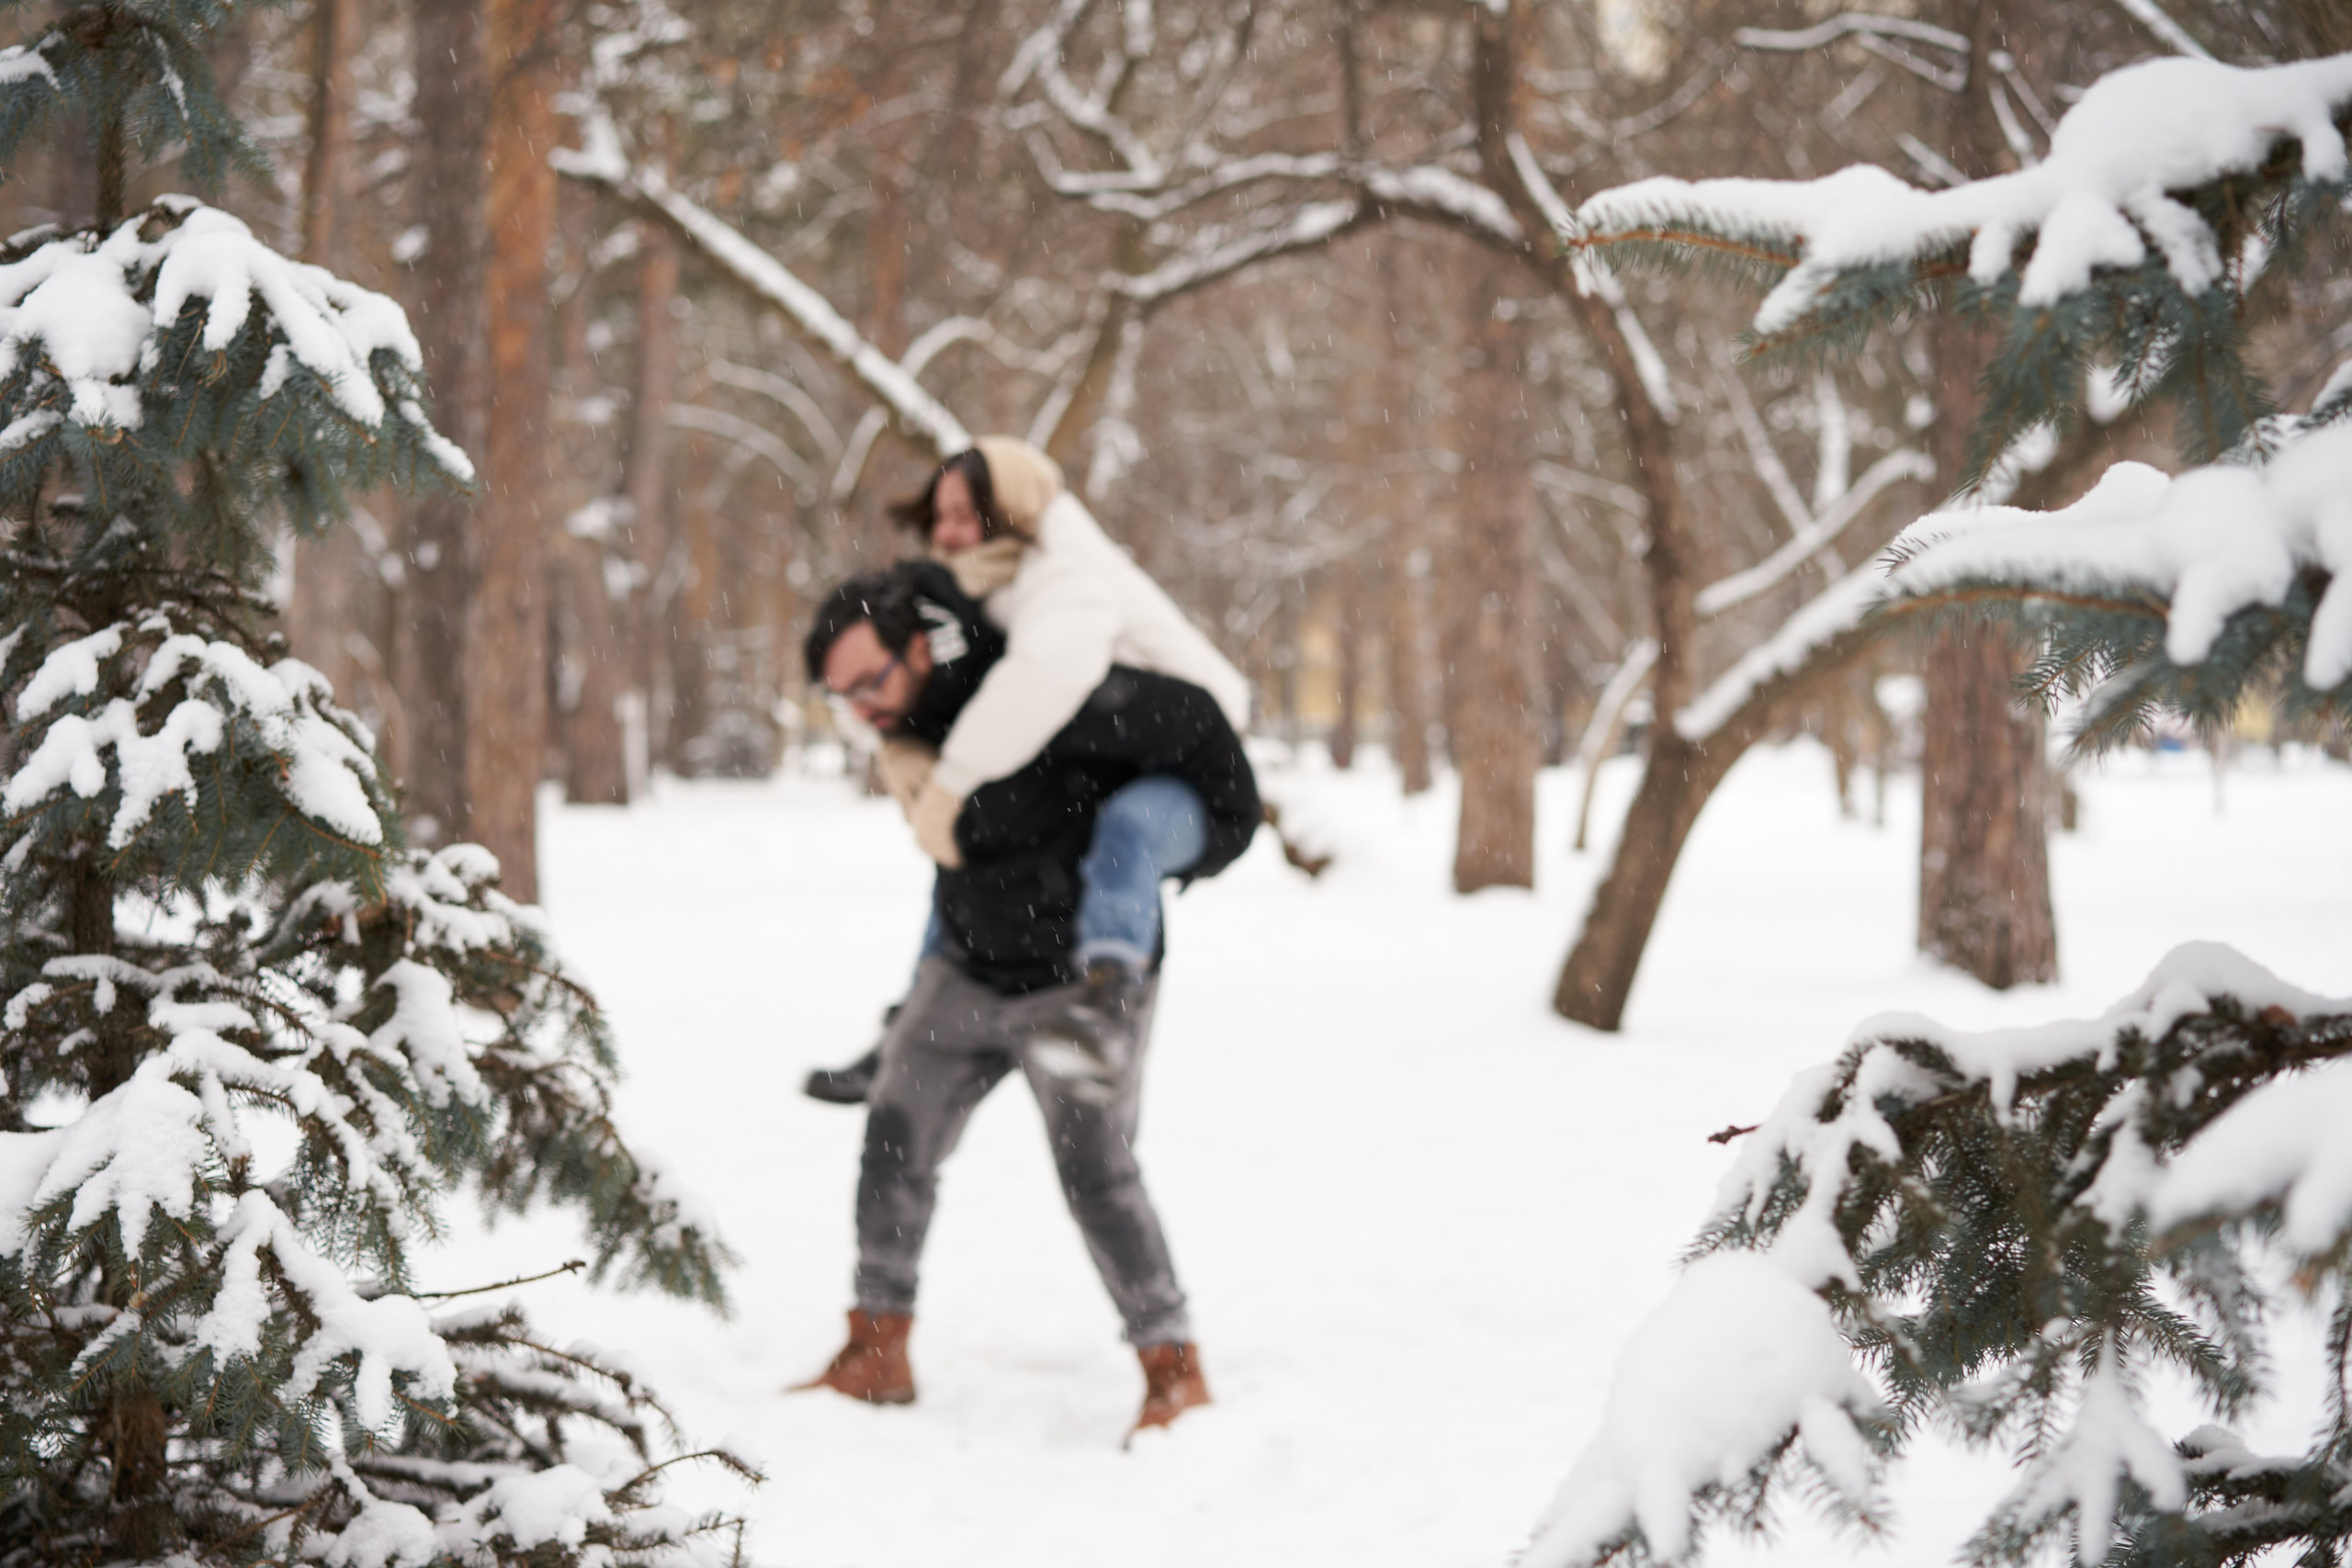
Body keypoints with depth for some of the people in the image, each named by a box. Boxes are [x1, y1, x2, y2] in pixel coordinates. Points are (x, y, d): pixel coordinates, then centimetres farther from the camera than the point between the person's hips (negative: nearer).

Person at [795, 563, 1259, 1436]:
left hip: (1079, 979, -7)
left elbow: (1187, 720, -23)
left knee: (1094, 1169, -15)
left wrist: (1223, 831, -10)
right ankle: (877, 1355, 14)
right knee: (894, 1142, 3)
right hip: (967, 972, 7)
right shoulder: (912, 721, -4)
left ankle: (1176, 1371, -5)